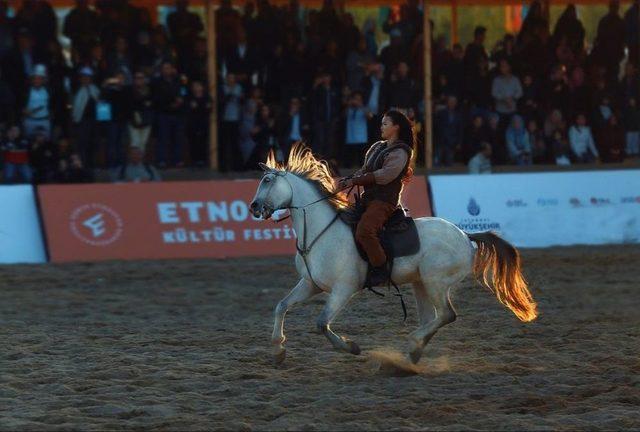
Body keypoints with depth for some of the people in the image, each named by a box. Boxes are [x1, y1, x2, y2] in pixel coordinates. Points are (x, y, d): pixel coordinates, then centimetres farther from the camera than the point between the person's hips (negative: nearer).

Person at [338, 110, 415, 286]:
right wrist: (349, 179, -1)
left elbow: (384, 175, -18)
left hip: (385, 201, -10)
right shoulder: (377, 147, 20)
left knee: (364, 231, -31)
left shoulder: (400, 152, -8)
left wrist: (355, 181, -18)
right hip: (368, 198, 10)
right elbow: (364, 170, 20)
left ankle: (380, 269, -21)